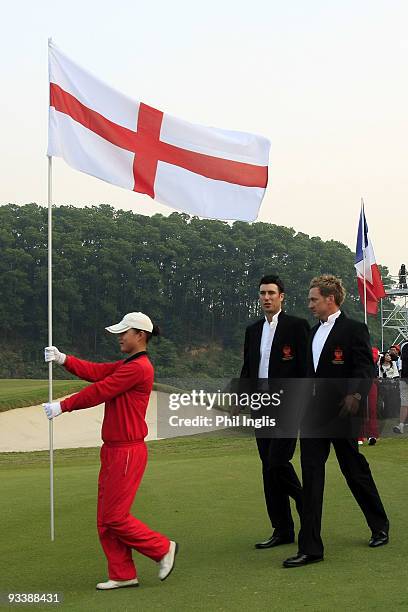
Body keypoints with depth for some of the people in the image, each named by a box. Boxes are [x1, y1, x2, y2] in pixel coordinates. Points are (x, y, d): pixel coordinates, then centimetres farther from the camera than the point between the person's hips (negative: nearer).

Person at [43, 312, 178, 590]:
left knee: (115, 518, -4)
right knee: (106, 517, 11)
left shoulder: (138, 367, -17)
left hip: (128, 452, -10)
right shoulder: (128, 365, 16)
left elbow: (99, 391, -17)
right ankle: (123, 575, 18)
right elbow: (95, 371, 7)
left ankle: (163, 548, 13)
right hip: (114, 451, 10)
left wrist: (62, 406, -10)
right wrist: (63, 359, -4)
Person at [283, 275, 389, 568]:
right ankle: (310, 548, 4)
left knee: (355, 470, 8)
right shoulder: (314, 332, 15)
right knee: (311, 478, 2)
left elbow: (365, 368, -15)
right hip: (313, 413, 7)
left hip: (340, 412, -6)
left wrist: (355, 394, -31)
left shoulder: (354, 329, -7)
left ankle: (380, 528, 32)